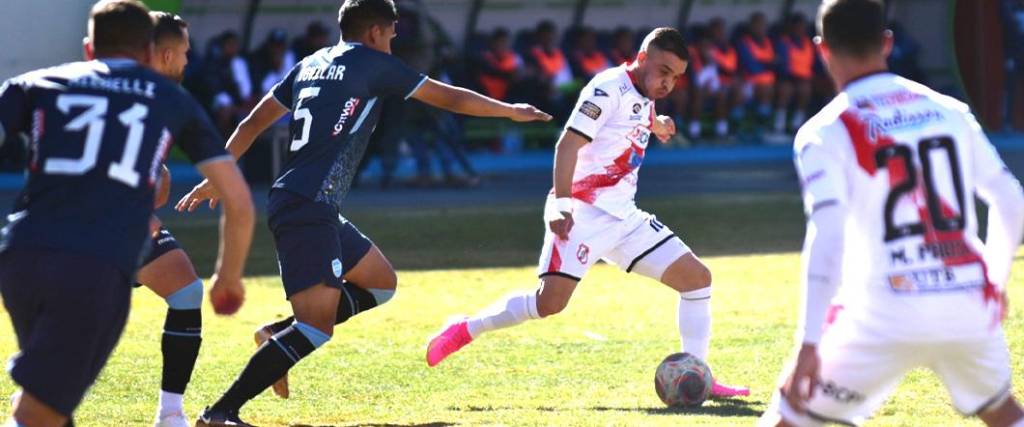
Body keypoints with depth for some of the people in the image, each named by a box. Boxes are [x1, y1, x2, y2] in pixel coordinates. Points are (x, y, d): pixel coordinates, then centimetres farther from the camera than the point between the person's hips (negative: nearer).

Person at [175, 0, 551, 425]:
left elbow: (252, 123, 19)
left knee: (381, 282, 19)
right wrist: (509, 110, 20)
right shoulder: (373, 64, -2)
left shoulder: (311, 64, 18)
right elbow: (449, 98, 7)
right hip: (308, 209, -9)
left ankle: (278, 335, 10)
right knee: (317, 326, -15)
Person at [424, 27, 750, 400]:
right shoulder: (610, 89, -11)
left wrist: (657, 126, 25)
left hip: (624, 218, 9)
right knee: (551, 301, -20)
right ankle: (465, 330, -1)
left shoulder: (643, 98, 14)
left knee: (697, 278, 1)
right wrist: (561, 204, -28)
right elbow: (568, 145, -20)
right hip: (583, 214, -9)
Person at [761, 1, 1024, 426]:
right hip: (970, 307, 4)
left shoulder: (824, 133, -3)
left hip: (890, 316, -4)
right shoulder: (950, 111, 11)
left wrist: (809, 345, -17)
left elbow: (826, 237, -15)